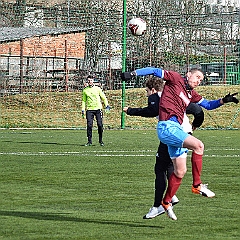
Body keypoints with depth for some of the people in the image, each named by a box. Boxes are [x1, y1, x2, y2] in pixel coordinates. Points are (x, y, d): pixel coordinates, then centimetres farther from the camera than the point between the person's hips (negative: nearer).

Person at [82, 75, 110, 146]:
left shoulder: (97, 89, 7)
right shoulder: (85, 90, 11)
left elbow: (103, 97, 10)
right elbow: (84, 101, 16)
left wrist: (107, 105, -3)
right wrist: (83, 110, 7)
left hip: (98, 108, -1)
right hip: (89, 109, 1)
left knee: (100, 125, -6)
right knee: (89, 125, -8)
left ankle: (100, 140, 6)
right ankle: (89, 141, -1)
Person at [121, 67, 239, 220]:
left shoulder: (192, 94, 21)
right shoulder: (175, 79, 1)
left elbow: (208, 105, 29)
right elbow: (155, 71, -1)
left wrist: (223, 101, 13)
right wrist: (133, 74, -11)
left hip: (176, 128, 9)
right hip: (167, 127, -9)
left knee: (180, 171, 9)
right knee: (198, 145, -24)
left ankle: (167, 202, 22)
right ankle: (197, 185, -17)